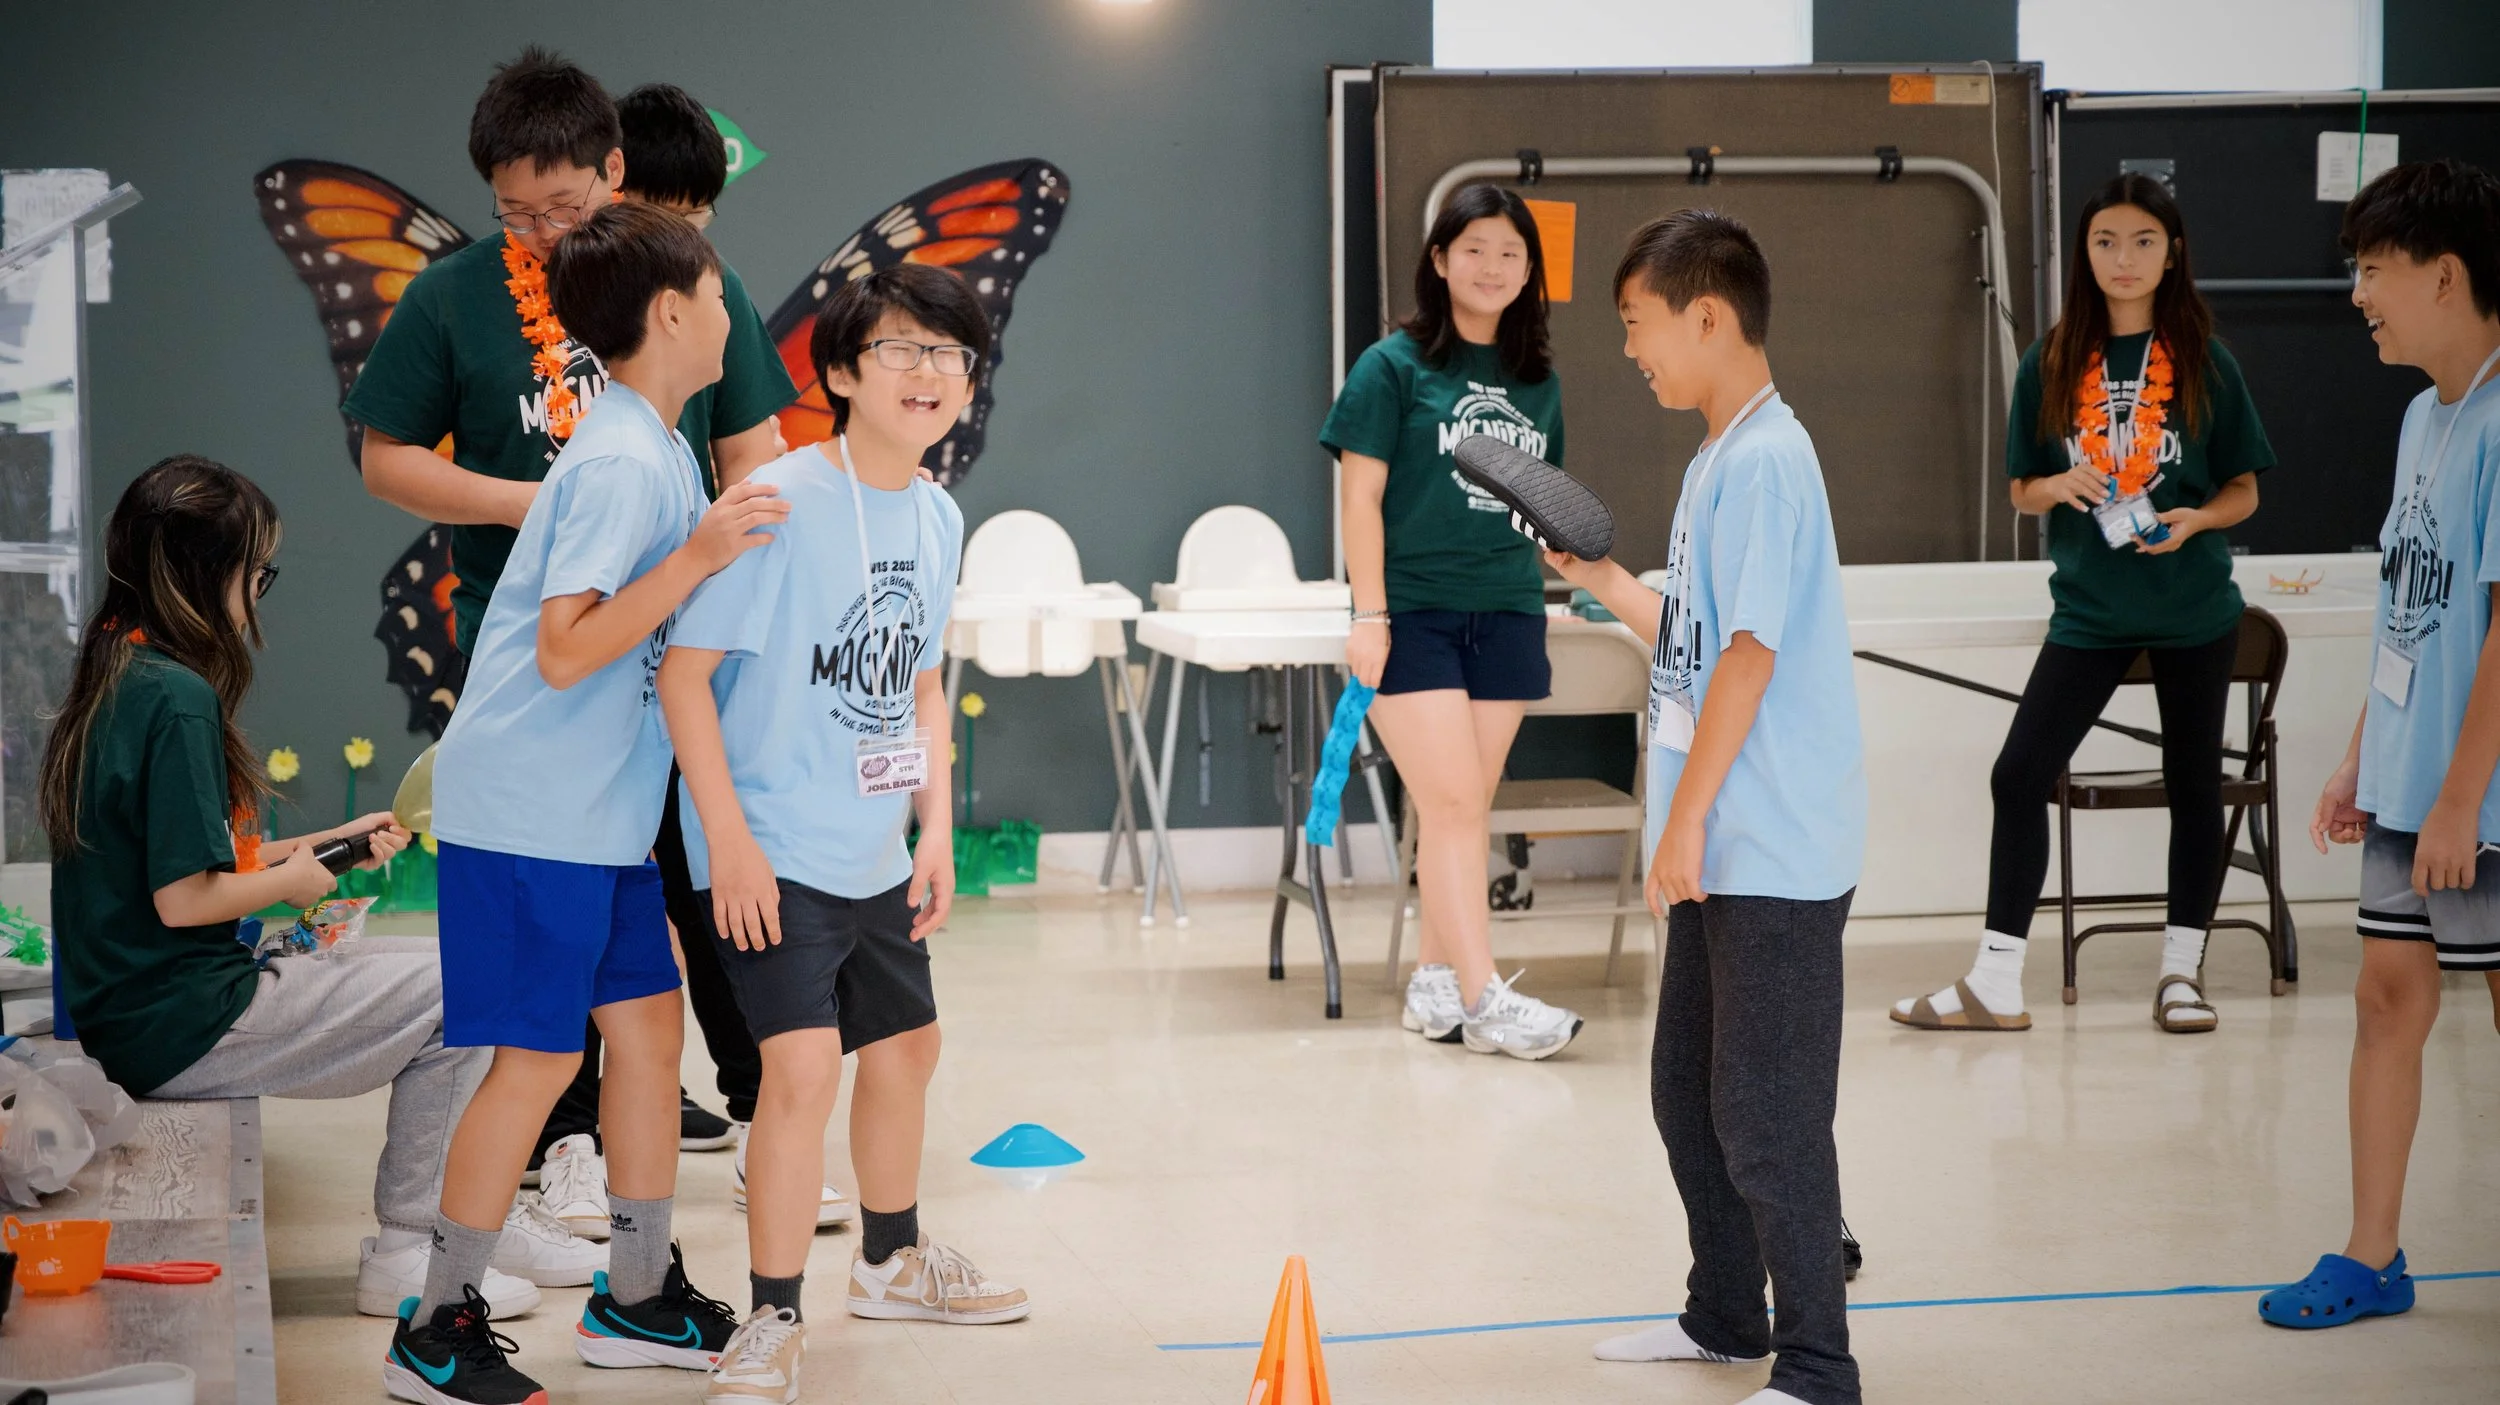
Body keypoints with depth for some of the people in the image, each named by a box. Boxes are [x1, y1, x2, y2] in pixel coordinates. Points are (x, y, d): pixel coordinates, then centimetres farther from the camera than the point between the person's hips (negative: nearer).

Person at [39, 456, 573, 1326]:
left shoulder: (114, 676, 10)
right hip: (177, 1027, -10)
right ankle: (404, 1252, 2)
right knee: (458, 994, -7)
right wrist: (291, 880, -5)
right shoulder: (177, 700, -20)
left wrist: (321, 844, 15)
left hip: (127, 1013, 10)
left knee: (407, 971, 19)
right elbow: (182, 899, -23)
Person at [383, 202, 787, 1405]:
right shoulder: (621, 465, -19)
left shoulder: (655, 451, 11)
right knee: (538, 1059, -4)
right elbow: (564, 651, -26)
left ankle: (637, 1298, 24)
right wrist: (696, 558, -31)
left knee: (649, 1022, 12)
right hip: (529, 809, -10)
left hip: (601, 811, 10)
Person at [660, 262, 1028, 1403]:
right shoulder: (781, 502, -18)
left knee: (905, 1044, 21)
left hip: (877, 853, 8)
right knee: (804, 1064, -18)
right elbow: (684, 669, -18)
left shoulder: (938, 517, 5)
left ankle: (892, 1259, 43)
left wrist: (936, 828, 11)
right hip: (773, 852, -8)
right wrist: (729, 839, -20)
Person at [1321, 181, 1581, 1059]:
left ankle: (1432, 982, 14)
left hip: (1504, 615, 5)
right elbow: (1360, 495, -4)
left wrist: (1536, 624, 16)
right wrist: (1369, 615, -10)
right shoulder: (1396, 366, -1)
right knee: (1452, 803, -10)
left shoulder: (1537, 381, 13)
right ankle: (1482, 997, -11)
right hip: (1414, 613, -5)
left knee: (1464, 810, 6)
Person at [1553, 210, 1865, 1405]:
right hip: (1721, 854, 10)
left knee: (1768, 1119, -5)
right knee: (1689, 1093, 20)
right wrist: (1611, 587, 22)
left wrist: (1686, 819, -20)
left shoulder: (1765, 460, -16)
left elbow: (1750, 653, -20)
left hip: (1776, 856, -10)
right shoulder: (1717, 461, 14)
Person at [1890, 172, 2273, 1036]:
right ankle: (1997, 982, 0)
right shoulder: (2051, 365, 2)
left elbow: (2242, 491, 3)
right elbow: (2021, 492, 7)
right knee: (2020, 776, -6)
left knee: (2193, 783, 8)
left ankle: (2181, 972, 21)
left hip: (2194, 610, -1)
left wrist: (2193, 520, -18)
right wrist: (2063, 486, -15)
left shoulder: (2205, 364, -2)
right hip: (2089, 608, 1)